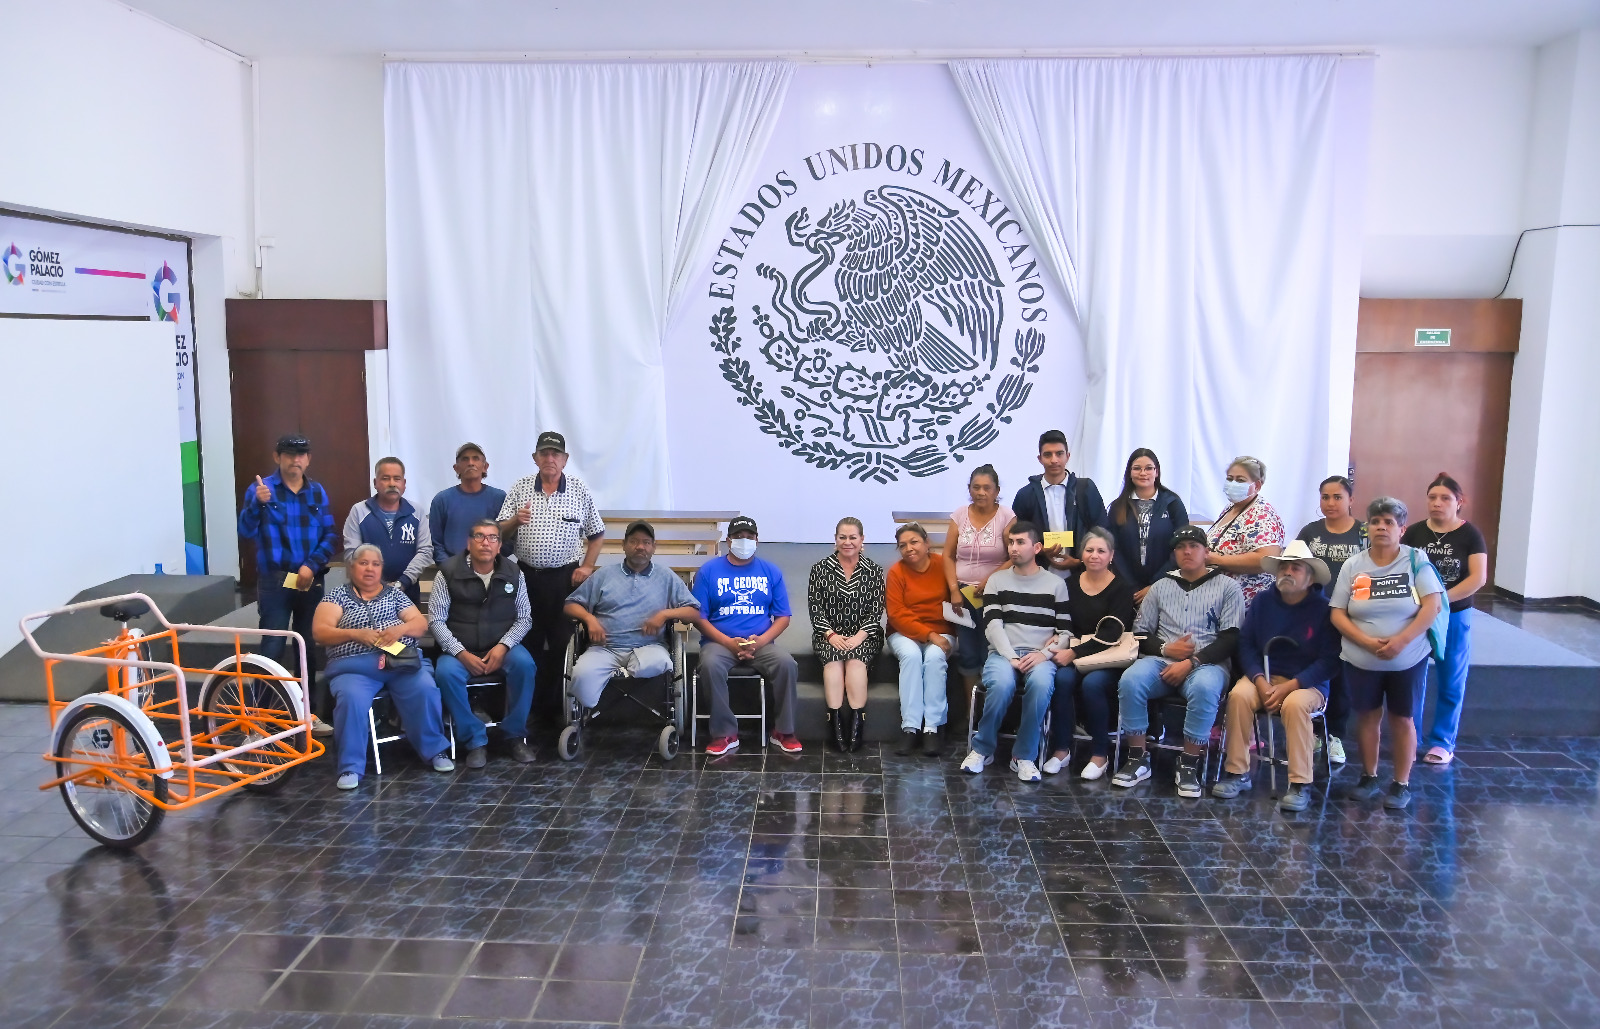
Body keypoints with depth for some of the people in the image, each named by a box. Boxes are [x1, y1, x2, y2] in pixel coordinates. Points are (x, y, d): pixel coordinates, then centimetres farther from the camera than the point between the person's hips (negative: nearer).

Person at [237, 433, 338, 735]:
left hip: (311, 581, 3)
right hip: (274, 581, -3)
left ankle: (309, 712, 21)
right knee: (272, 648, -5)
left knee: (309, 647, 10)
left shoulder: (317, 492, 6)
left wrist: (312, 565, -10)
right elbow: (246, 531, -14)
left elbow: (330, 536, 4)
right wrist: (258, 504, -30)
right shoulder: (261, 489, -3)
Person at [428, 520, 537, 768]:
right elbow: (436, 620, -6)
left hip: (501, 648, 1)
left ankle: (516, 734, -11)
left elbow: (524, 618, 2)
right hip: (460, 649, -1)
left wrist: (503, 646, -16)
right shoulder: (449, 572, -5)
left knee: (524, 663, -30)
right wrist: (461, 653, -18)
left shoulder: (513, 573, 0)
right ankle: (476, 740, -15)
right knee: (446, 673, -32)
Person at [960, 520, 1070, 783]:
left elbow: (1065, 631, 6)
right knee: (1001, 683, -35)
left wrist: (1044, 653, -12)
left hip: (1039, 656, 0)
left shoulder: (1056, 584, 12)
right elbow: (992, 626, 1)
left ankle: (1024, 756, -19)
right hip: (1003, 652, 0)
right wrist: (1011, 657, -14)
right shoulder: (997, 580, 12)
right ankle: (982, 748, -11)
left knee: (1041, 683, -35)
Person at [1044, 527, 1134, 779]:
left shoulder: (1122, 588, -2)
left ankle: (1100, 754, -15)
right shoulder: (1071, 584, 9)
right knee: (1063, 678, -29)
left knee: (1092, 683, -33)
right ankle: (1061, 749, -16)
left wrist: (1075, 653, -20)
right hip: (1073, 654, 3)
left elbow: (1111, 635, -12)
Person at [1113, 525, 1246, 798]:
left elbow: (1231, 637, -2)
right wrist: (1165, 648, -6)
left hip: (1207, 663, -2)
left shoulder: (1227, 586, 9)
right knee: (1130, 680, -31)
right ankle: (1137, 759, -17)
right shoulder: (1161, 586, 19)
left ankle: (1189, 765, -22)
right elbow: (1140, 633, 16)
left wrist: (1191, 662, -14)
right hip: (1162, 660, 3)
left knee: (1204, 688, -39)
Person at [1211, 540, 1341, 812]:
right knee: (1239, 695, -28)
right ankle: (1237, 773, -18)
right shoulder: (1262, 601, 3)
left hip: (1307, 684, -3)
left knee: (1295, 704, -35)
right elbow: (1246, 644, 0)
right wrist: (1260, 681, -16)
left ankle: (1300, 784, -26)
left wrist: (1288, 687, -19)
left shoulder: (1323, 609, -7)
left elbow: (1328, 660, -11)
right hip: (1264, 676, 3)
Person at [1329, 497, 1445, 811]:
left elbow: (1432, 605, -11)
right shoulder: (1352, 566, 0)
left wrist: (1401, 640, -21)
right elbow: (1337, 614, -2)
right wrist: (1367, 641, -17)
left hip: (1408, 660, -2)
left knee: (1402, 719, 7)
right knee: (1367, 716, 11)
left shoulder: (1416, 560, -5)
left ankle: (1401, 784, 20)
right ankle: (1368, 777, 25)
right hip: (1361, 660, 2)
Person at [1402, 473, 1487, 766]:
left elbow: (1479, 577, -12)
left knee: (1451, 683, 8)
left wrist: (1442, 599, -21)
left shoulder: (1470, 534, -4)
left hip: (1454, 617, -1)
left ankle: (1443, 742, 20)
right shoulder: (1414, 532, 1)